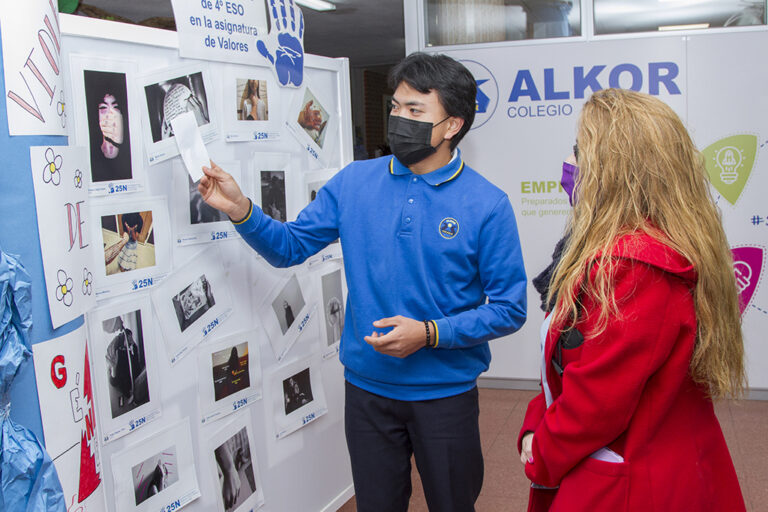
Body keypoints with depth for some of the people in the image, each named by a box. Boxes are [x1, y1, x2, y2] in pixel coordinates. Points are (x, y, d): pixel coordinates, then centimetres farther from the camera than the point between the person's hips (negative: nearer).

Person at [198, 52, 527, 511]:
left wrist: (430, 333, -21)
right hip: (367, 387, 3)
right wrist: (241, 210, -13)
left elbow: (509, 309, -11)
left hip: (445, 393, -2)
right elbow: (290, 246, 4)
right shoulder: (355, 183, -2)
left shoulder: (486, 204, -13)